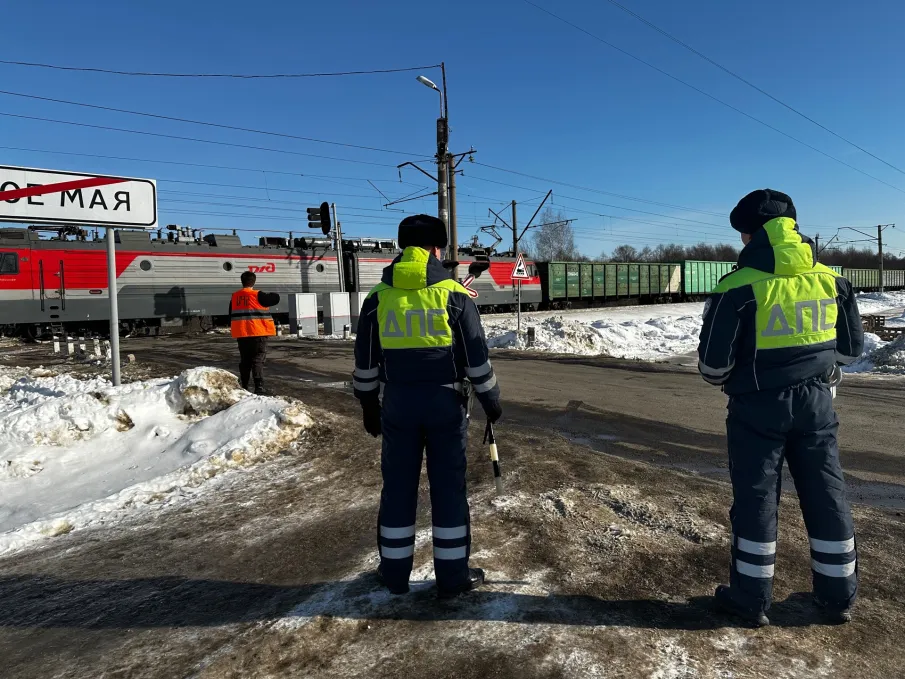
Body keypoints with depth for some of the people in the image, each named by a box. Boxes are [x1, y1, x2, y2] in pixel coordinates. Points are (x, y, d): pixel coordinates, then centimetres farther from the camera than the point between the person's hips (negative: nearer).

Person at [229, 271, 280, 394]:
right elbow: (275, 299, -7)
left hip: (241, 333, 5)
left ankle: (243, 386, 18)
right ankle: (259, 386, -12)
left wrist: (232, 328, 27)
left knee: (244, 360, 14)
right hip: (257, 333, -5)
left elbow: (231, 315, 16)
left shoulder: (234, 296, 8)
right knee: (258, 359, -3)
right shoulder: (257, 295, -10)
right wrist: (271, 295, 14)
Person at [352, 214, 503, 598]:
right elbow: (476, 356, -3)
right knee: (448, 487, 8)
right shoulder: (453, 294, -5)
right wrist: (491, 400, 9)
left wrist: (368, 406, 16)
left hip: (398, 404, 2)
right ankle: (452, 576, 17)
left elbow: (365, 362, 5)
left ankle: (395, 573, 25)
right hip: (444, 401, -2)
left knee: (397, 487, 13)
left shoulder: (378, 297, 1)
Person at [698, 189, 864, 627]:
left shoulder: (739, 286, -15)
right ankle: (838, 595, 29)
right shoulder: (830, 279, 1)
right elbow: (852, 347, 11)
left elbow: (713, 360, -13)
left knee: (755, 498, 7)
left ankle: (751, 598, 19)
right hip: (816, 401, 5)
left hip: (759, 406, -4)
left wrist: (720, 378, 9)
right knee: (827, 495, 16)